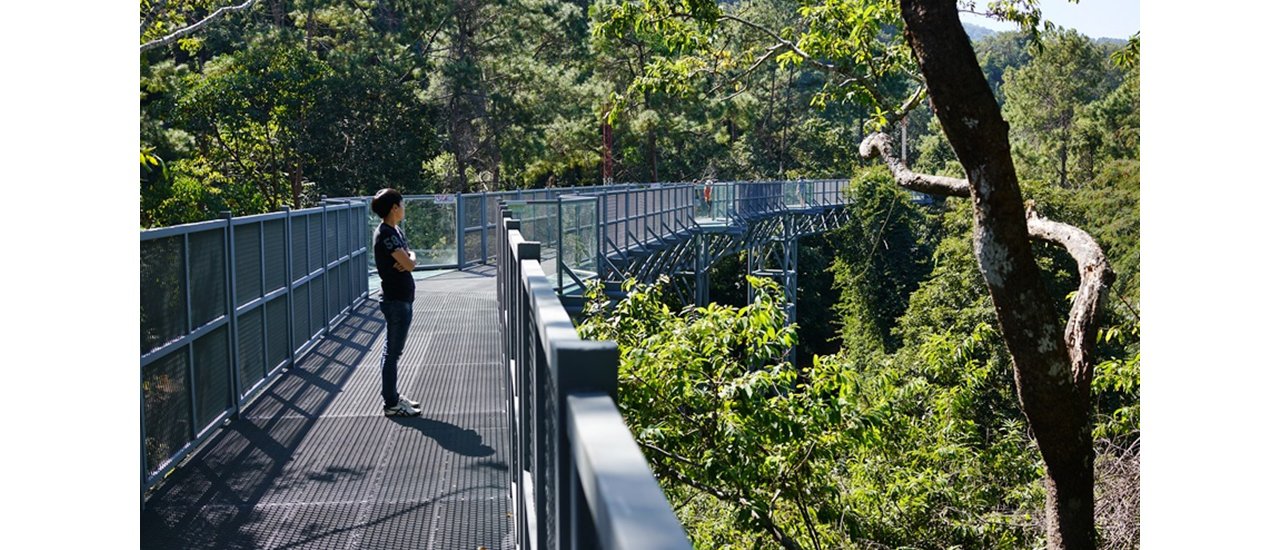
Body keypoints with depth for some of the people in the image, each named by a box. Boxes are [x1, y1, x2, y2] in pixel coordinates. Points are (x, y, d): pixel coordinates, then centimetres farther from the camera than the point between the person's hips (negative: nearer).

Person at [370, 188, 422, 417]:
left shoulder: (395, 231, 12)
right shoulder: (386, 234, -18)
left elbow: (411, 258, 10)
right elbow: (409, 264, -22)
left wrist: (408, 259, -12)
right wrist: (411, 258, 0)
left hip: (402, 298, 10)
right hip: (396, 301, -10)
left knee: (392, 351, 17)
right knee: (393, 353, -2)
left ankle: (392, 396, 27)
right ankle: (391, 404, 4)